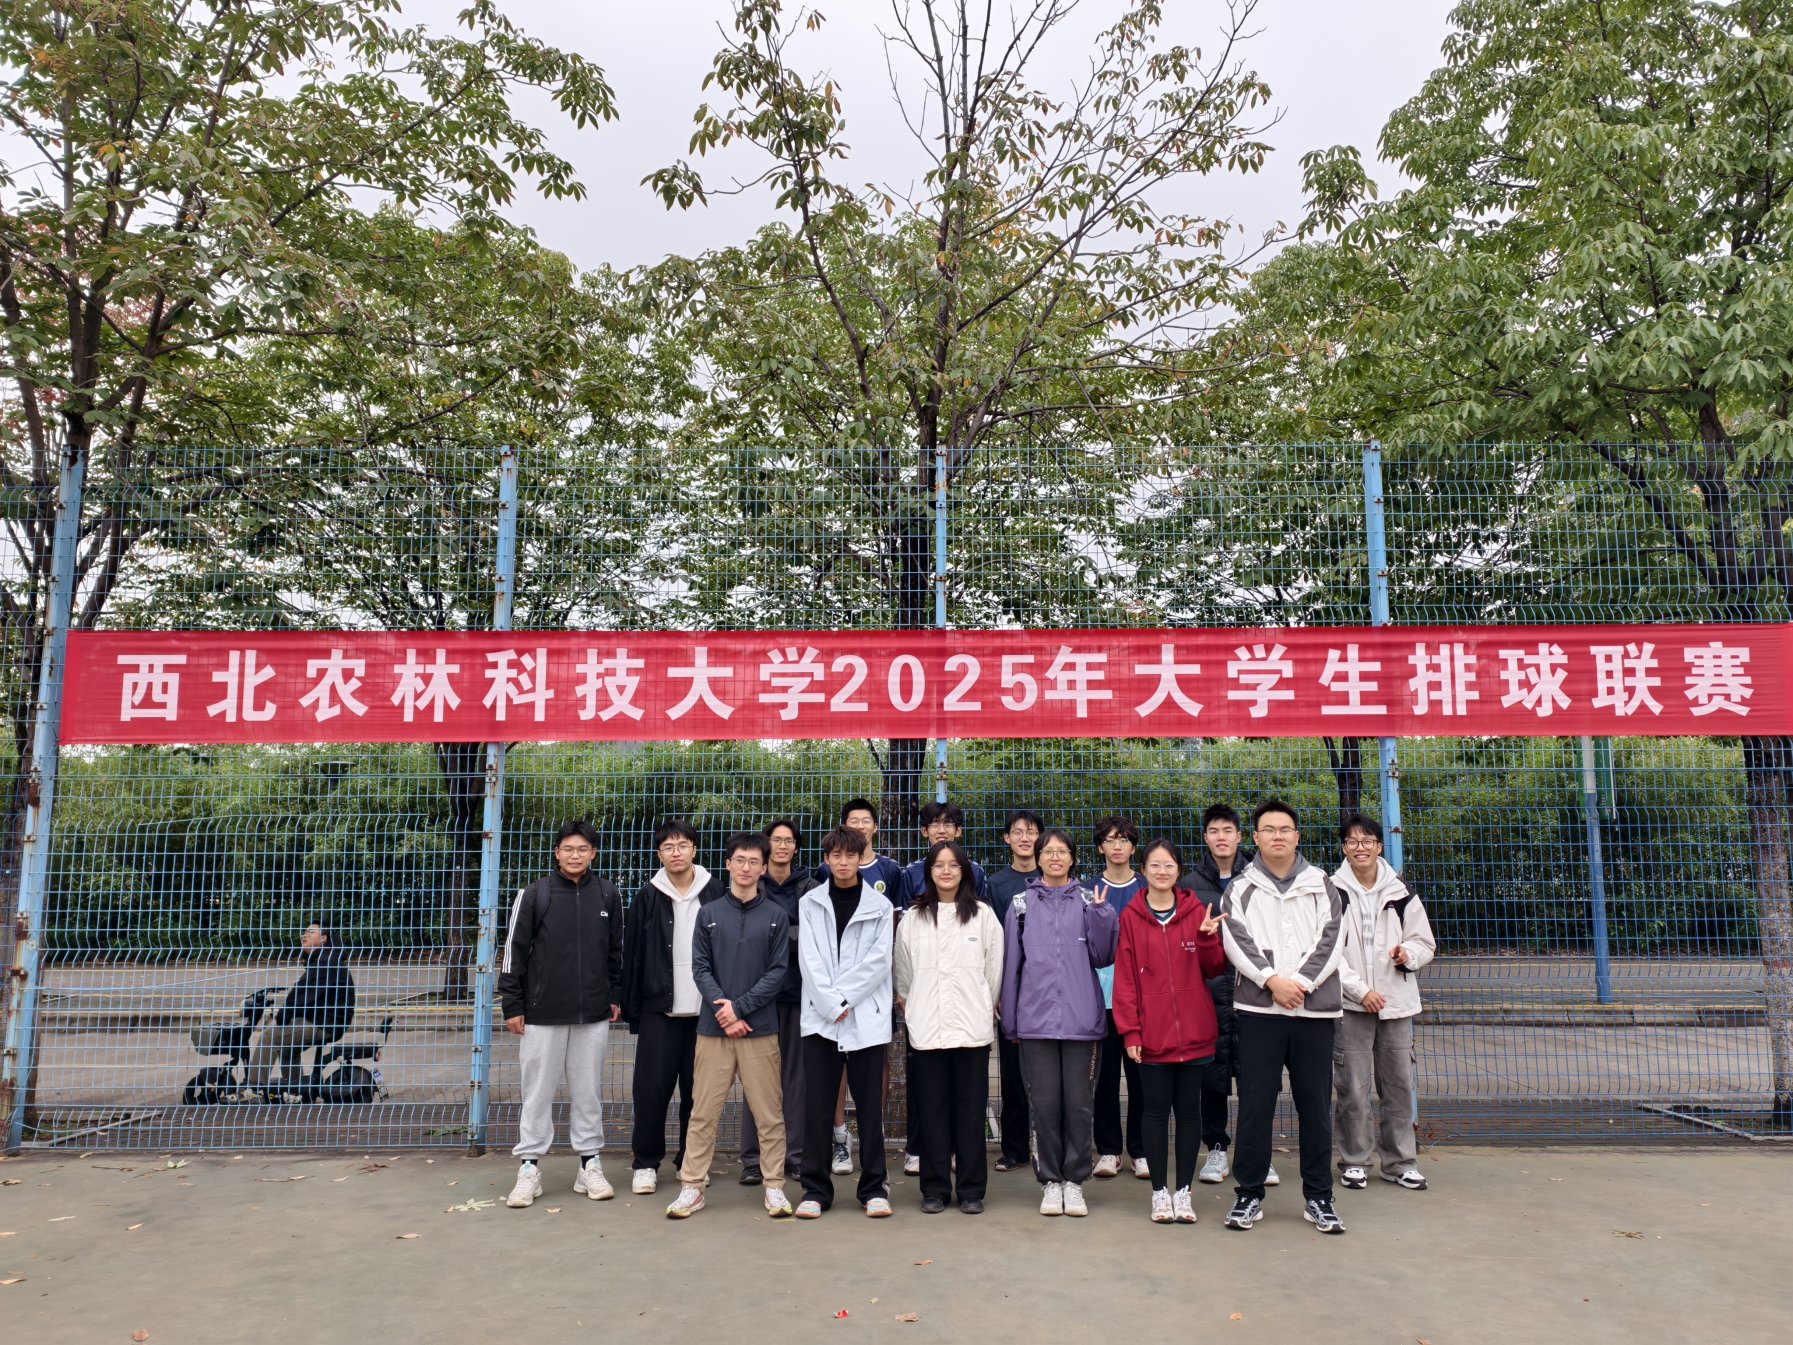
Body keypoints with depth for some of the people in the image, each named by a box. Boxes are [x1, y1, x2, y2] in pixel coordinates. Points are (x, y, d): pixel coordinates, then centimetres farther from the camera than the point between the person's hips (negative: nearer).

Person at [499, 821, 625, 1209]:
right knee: (538, 1092, 5)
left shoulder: (608, 896, 5)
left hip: (594, 1015, 2)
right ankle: (529, 1167, 17)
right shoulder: (534, 894, -3)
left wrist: (615, 997, 10)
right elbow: (514, 952, -1)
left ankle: (590, 1164, 20)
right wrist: (512, 1005, -3)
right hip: (542, 1014, -2)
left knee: (588, 1092, 9)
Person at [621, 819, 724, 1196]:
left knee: (697, 1089, 7)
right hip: (659, 1010, 0)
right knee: (651, 1089, 2)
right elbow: (632, 954, 4)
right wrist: (632, 1008, 1)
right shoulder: (648, 897, 2)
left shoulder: (715, 893, 1)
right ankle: (646, 1163, 16)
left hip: (704, 1010, 0)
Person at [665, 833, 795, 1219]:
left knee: (769, 1112, 3)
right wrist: (723, 1010, -11)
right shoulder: (709, 914, 7)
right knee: (704, 1112, 5)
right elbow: (700, 968, 2)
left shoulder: (776, 916, 4)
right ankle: (692, 1186, 14)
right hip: (714, 1028, 1)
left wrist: (739, 1006, -10)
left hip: (760, 1028, -1)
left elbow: (778, 972, -1)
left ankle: (775, 1187, 13)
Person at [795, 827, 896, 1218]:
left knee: (870, 1106, 4)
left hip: (866, 1016, -1)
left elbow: (879, 959, -4)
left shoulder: (880, 905, 5)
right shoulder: (810, 903, 7)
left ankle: (874, 1187, 15)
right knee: (817, 1107, 3)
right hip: (820, 1017, 1)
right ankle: (816, 1188, 13)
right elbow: (809, 960, -1)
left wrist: (843, 998, -11)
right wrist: (831, 1005, -11)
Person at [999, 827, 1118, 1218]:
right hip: (1036, 1020, 0)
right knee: (1045, 1103, 5)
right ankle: (1051, 1181, 18)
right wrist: (1010, 1020, 7)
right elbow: (1011, 963, 8)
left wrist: (1100, 915, -11)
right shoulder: (1021, 904, 6)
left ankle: (1074, 1181, 18)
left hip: (1082, 1019, 0)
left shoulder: (1088, 901, 5)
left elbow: (1102, 957, 3)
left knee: (1079, 1104, 5)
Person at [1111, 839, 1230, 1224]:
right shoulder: (1130, 917, -1)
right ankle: (1160, 1191, 16)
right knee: (1156, 1110, 5)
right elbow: (1124, 978, -3)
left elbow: (1215, 968, 5)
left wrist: (1208, 937, -13)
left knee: (1189, 1109, 9)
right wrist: (1130, 1031, -8)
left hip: (1194, 1032, 2)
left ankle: (1184, 1190, 20)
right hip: (1151, 1033, -1)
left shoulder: (1197, 911, 3)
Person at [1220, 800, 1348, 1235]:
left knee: (1316, 1105, 6)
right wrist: (1273, 980, -17)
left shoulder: (1322, 886, 9)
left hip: (1315, 1008, 1)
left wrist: (1300, 982, -13)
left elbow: (1331, 941, -1)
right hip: (1258, 1009, -1)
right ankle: (1249, 1195, 12)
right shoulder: (1241, 888, 7)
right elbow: (1237, 943, -4)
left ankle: (1319, 1198, 17)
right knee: (1255, 1103, 1)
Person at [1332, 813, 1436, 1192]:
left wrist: (1408, 954, -9)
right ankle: (1354, 1160, 15)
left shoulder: (1399, 892, 7)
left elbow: (1425, 942, 14)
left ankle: (1400, 1161, 22)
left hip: (1397, 1001, 3)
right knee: (1353, 1087, 0)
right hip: (1350, 1003, -3)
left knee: (1399, 1084, 9)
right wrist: (1360, 990, -13)